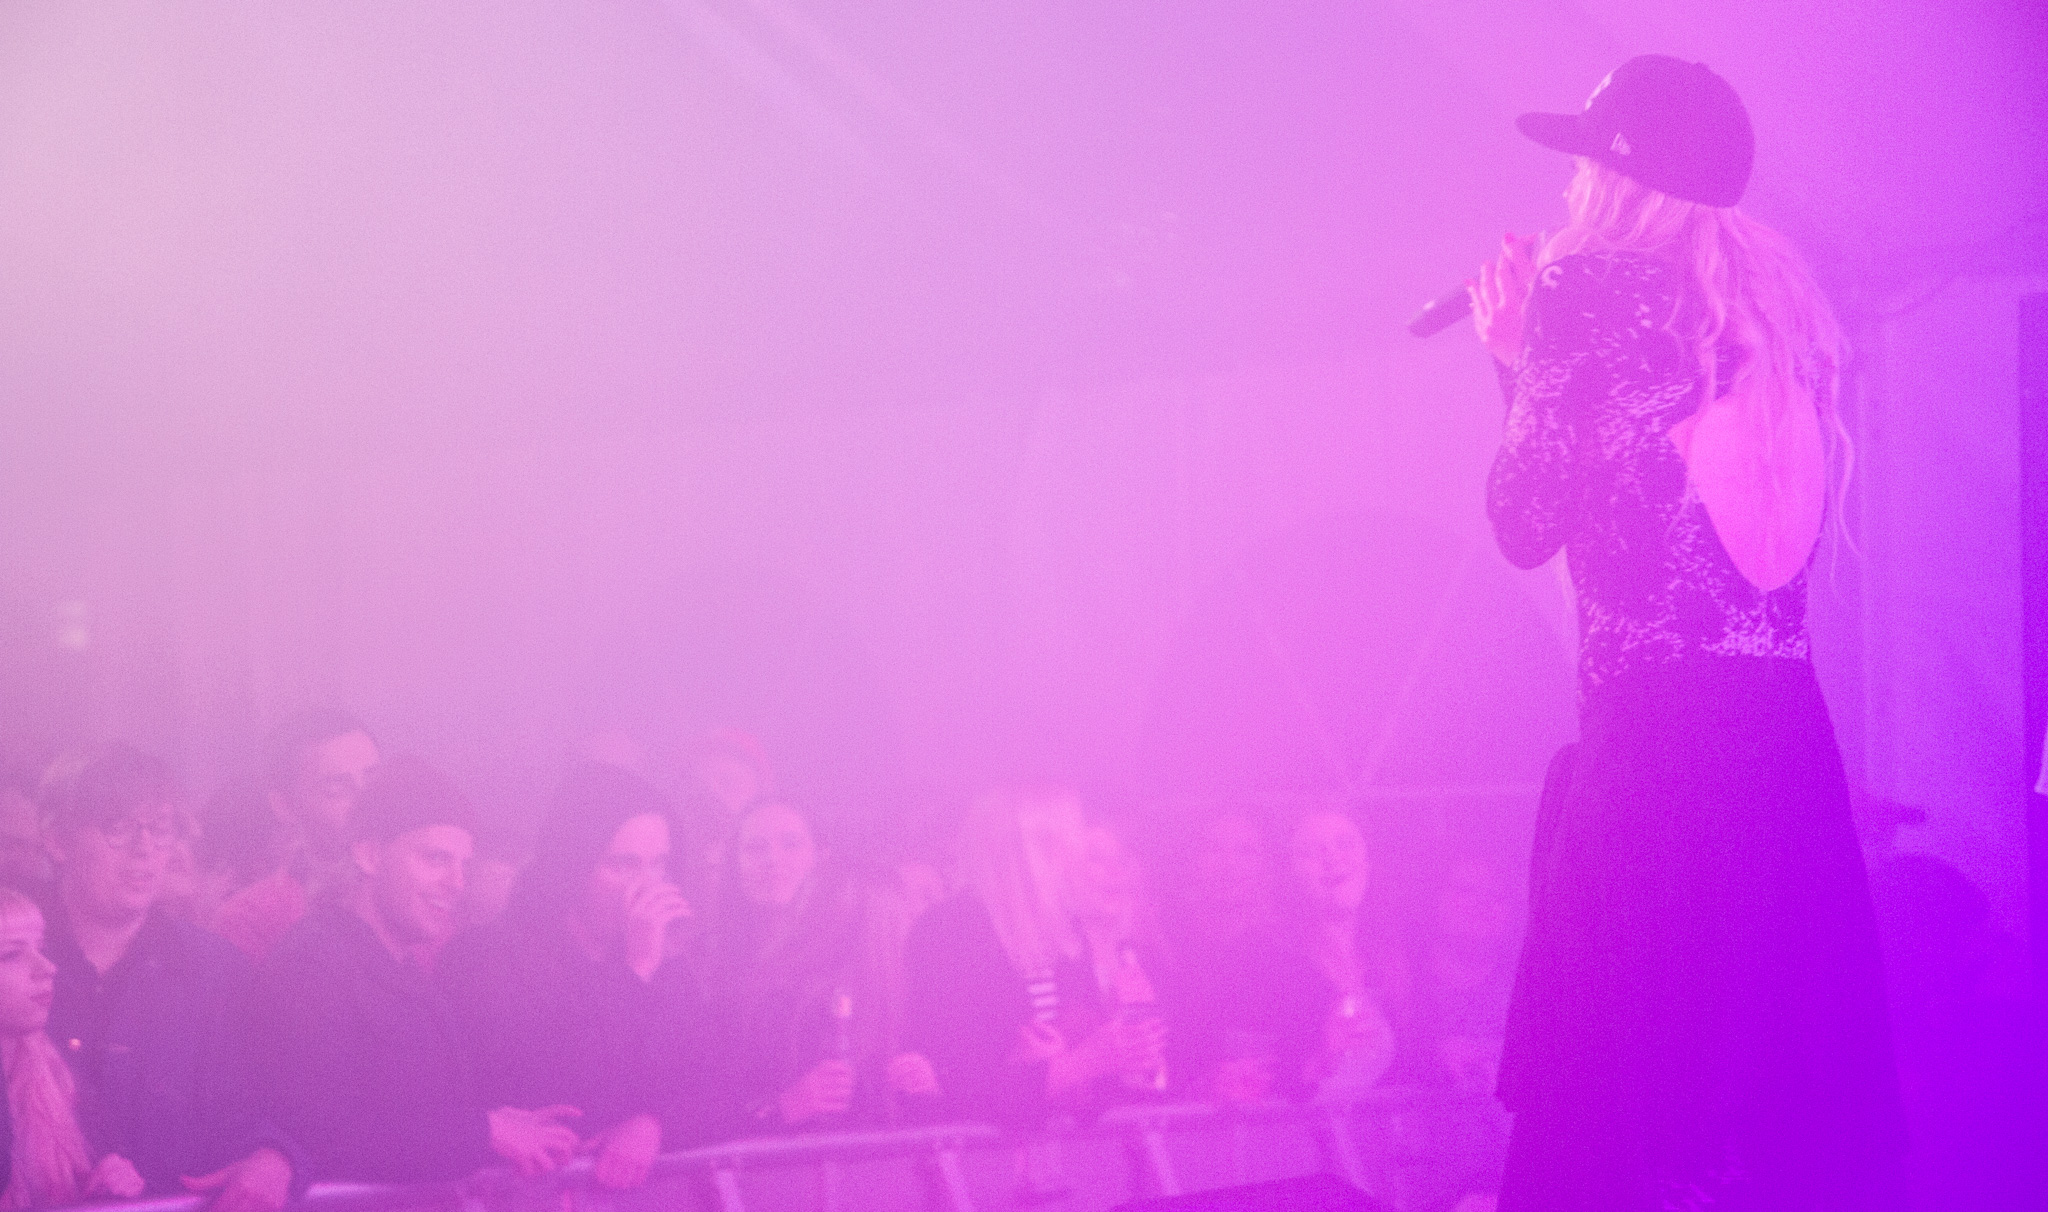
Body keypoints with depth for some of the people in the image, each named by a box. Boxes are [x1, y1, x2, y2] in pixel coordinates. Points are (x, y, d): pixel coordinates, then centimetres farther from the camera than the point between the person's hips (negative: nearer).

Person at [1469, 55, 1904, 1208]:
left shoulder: (1589, 285, -3)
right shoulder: (1770, 306, 16)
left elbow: (1530, 520, -3)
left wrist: (1521, 356, 12)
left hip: (1657, 740, -7)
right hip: (1789, 731, 7)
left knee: (1624, 1090, -4)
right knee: (1790, 1059, 8)